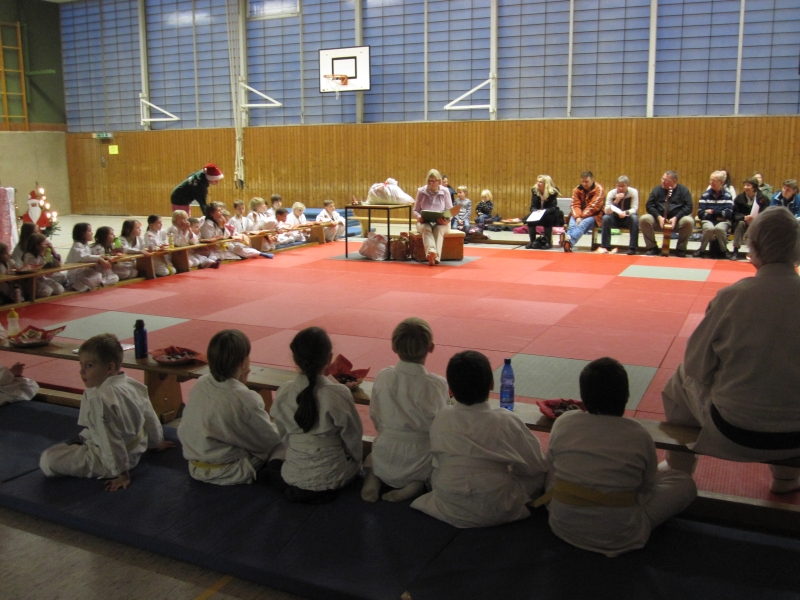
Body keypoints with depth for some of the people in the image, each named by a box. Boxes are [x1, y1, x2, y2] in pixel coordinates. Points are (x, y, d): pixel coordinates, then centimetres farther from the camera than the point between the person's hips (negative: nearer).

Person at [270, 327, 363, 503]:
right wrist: (355, 459, 12)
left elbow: (284, 437, 2)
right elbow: (353, 437, -8)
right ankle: (327, 491, 8)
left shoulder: (283, 394, -11)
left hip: (293, 476, 4)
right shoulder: (339, 394, -21)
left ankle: (299, 489, 13)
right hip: (330, 478, -4)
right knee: (354, 462, 29)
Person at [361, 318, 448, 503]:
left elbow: (376, 418, 1)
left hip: (385, 463, 4)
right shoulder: (437, 384, -19)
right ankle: (417, 484, 0)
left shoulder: (382, 377, -10)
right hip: (420, 464, -4)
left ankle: (373, 478, 6)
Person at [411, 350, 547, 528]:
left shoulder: (441, 419, -8)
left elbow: (437, 462, 5)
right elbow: (535, 467, -4)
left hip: (448, 511, 3)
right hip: (495, 513, -3)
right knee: (540, 475, 11)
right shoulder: (506, 421, -15)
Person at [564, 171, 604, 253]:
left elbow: (594, 206, -15)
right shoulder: (577, 189, 5)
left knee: (583, 224, -36)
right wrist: (577, 217, -22)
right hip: (579, 215, 4)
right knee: (572, 223, -32)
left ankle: (569, 240, -61)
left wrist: (582, 217, -23)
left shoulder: (599, 189, -7)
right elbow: (575, 205, -3)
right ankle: (568, 243, -57)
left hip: (594, 215, -4)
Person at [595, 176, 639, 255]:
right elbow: (607, 211, -20)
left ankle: (632, 248, -29)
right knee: (605, 218, -28)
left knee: (634, 218, -33)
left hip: (628, 219, -1)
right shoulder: (611, 193, -12)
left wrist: (626, 213, -41)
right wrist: (615, 201, -37)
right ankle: (605, 247, -24)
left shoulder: (633, 192, -14)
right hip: (615, 218, 1)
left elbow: (634, 209, -19)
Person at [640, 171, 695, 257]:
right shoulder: (657, 189, 9)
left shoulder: (683, 190, 3)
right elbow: (649, 205, 3)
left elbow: (689, 206, -5)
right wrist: (658, 217, -15)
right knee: (643, 219, -25)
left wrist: (676, 218, -18)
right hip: (659, 219, 2)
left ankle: (681, 249, -12)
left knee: (689, 221, -34)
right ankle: (651, 247, -9)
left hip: (677, 220, -2)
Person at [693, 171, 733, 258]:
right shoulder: (705, 195, 4)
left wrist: (712, 212, -9)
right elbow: (700, 213, -5)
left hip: (723, 221, 0)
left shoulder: (727, 195, 2)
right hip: (708, 220, 0)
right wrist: (718, 214, -10)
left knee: (719, 228, -36)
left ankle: (724, 250, -8)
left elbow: (728, 213, -9)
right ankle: (701, 250, -10)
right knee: (709, 228, -36)